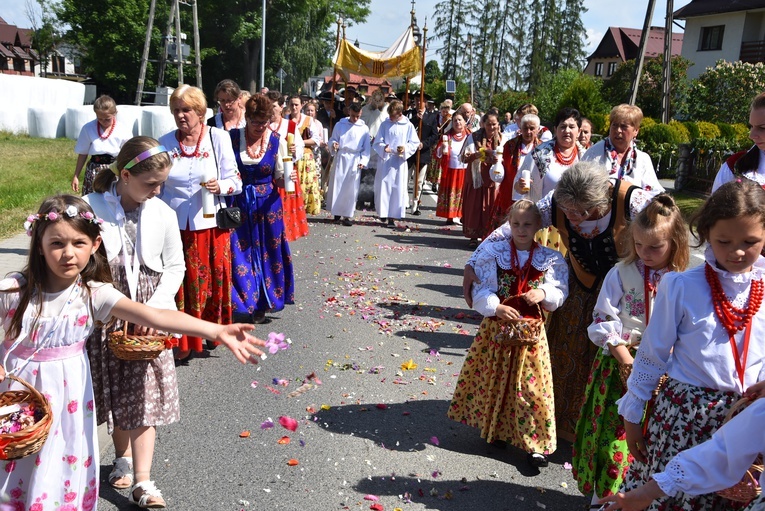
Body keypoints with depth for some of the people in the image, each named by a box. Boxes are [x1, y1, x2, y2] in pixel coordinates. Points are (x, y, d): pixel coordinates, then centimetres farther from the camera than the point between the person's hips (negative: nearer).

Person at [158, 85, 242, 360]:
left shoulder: (219, 138, -2)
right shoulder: (165, 143, 4)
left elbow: (236, 181, -1)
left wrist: (220, 186, -22)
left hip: (209, 225, -1)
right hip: (173, 226, 2)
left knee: (211, 282, 7)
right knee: (178, 284, 5)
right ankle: (182, 341, 18)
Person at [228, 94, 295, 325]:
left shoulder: (277, 141, -4)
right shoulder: (232, 137, -3)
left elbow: (280, 179, 0)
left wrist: (287, 179, -22)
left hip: (267, 205, 0)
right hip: (238, 204, 0)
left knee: (265, 252, 6)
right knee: (238, 253, 1)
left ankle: (260, 304, 23)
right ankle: (245, 300, 19)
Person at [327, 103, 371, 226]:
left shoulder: (364, 128, 4)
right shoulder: (340, 125, 4)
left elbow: (367, 147, 5)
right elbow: (332, 139, 9)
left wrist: (363, 161, -7)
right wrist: (333, 145, -14)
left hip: (354, 160, 0)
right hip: (340, 158, 0)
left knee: (351, 188, 0)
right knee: (336, 185, 2)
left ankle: (346, 215, 6)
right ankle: (337, 212, 15)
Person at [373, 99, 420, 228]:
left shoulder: (408, 126, 0)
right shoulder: (385, 124, 3)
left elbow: (415, 143, 4)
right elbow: (377, 142, 3)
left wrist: (405, 148, -15)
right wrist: (384, 147, -18)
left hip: (400, 161, -1)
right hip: (385, 160, 1)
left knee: (398, 189, 0)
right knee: (383, 187, 0)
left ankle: (392, 217, 5)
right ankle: (383, 213, 18)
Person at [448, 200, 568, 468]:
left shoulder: (550, 259, 0)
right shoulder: (493, 254, -3)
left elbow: (559, 292, 1)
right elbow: (481, 290, -6)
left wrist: (543, 293, -19)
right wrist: (496, 307, -22)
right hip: (496, 327, 1)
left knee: (529, 385, 1)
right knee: (492, 380, 13)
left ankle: (534, 441, 11)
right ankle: (493, 428, 33)